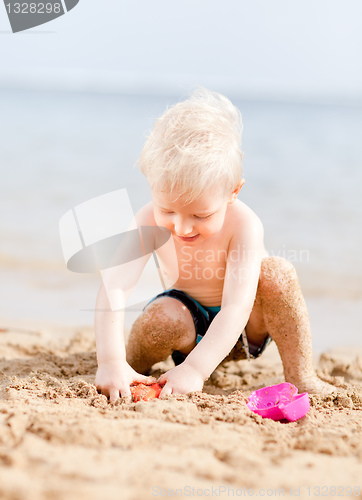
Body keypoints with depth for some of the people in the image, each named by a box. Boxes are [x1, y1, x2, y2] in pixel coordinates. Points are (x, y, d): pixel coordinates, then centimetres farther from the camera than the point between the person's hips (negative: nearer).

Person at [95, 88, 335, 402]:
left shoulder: (244, 225, -32)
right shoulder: (151, 221, -25)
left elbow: (236, 307, -40)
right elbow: (114, 288, -35)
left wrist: (195, 368, -52)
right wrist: (111, 362, -49)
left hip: (244, 328, -1)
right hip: (191, 326, 1)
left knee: (276, 272, -31)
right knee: (162, 317, -35)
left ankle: (300, 377, -16)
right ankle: (135, 368, -1)